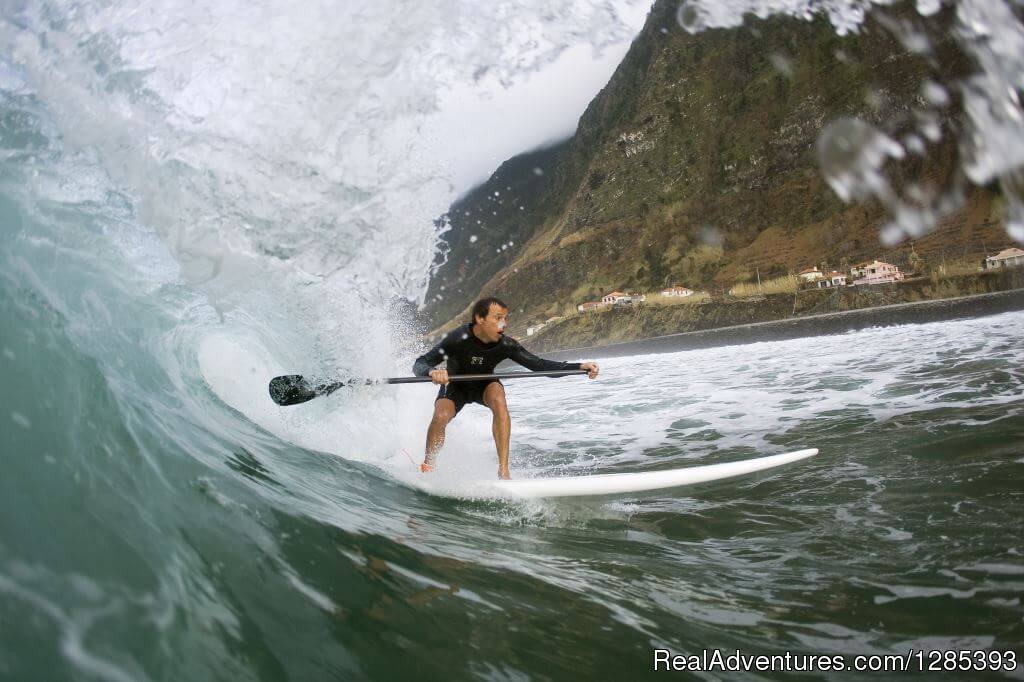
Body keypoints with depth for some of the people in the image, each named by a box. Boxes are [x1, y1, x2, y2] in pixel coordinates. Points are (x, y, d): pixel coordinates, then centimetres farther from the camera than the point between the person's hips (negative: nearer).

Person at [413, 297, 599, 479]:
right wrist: (432, 372, -57)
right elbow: (419, 365, -32)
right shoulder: (459, 338, -32)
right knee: (441, 416, -29)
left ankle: (503, 470, -28)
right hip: (455, 387, -1)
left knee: (498, 399, -32)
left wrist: (579, 367, -34)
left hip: (484, 385, 1)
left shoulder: (506, 345, -25)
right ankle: (427, 466, 0)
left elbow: (539, 364, -24)